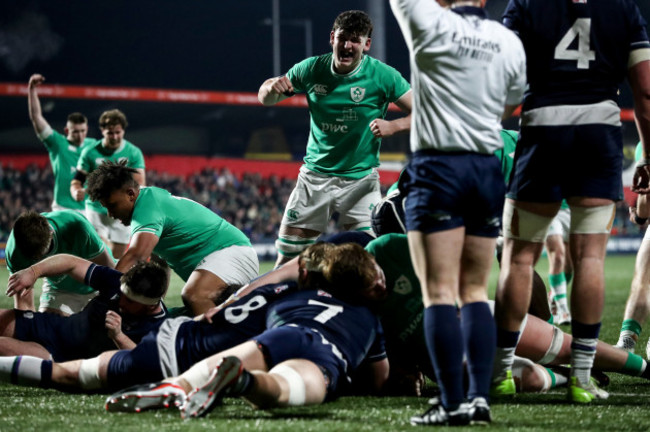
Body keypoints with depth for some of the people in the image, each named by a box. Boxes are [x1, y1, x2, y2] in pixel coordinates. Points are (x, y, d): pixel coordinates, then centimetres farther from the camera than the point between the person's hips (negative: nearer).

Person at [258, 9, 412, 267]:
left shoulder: (382, 76, -12)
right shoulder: (312, 69, -4)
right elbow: (265, 99, 8)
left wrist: (393, 126, -27)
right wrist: (272, 87, -16)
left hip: (360, 178, -2)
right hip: (315, 175, 3)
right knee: (287, 256, 5)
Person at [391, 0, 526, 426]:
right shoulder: (510, 43, 5)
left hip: (437, 166, -4)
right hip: (487, 169, 4)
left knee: (440, 292, -5)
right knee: (475, 291, 10)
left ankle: (452, 402, -10)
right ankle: (480, 395, 3)